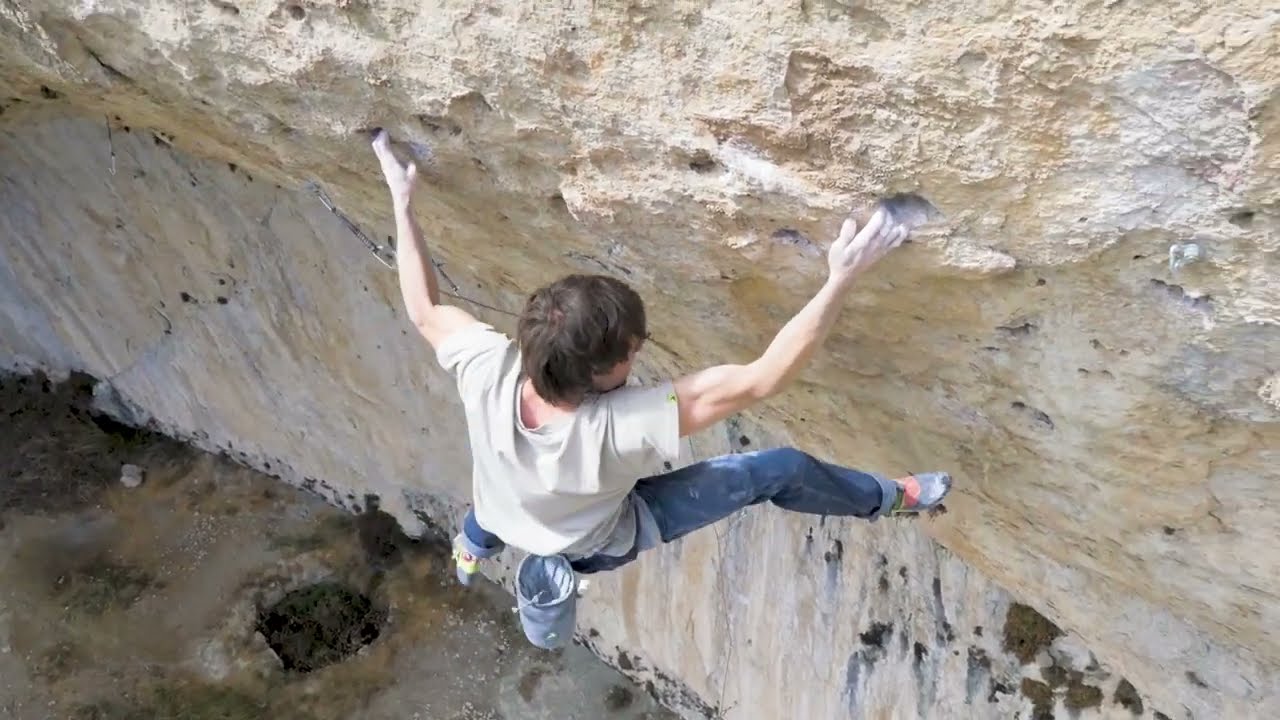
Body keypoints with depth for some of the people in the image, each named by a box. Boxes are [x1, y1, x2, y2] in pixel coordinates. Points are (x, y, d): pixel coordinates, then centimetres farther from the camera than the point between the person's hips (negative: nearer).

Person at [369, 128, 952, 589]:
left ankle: (470, 550, 74)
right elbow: (760, 380, -47)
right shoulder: (618, 427, -48)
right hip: (601, 546, -3)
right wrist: (842, 278, -47)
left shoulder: (489, 373, -36)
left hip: (507, 517, 4)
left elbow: (425, 311, -15)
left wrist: (402, 202, -8)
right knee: (781, 470, 0)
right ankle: (887, 498, 30)